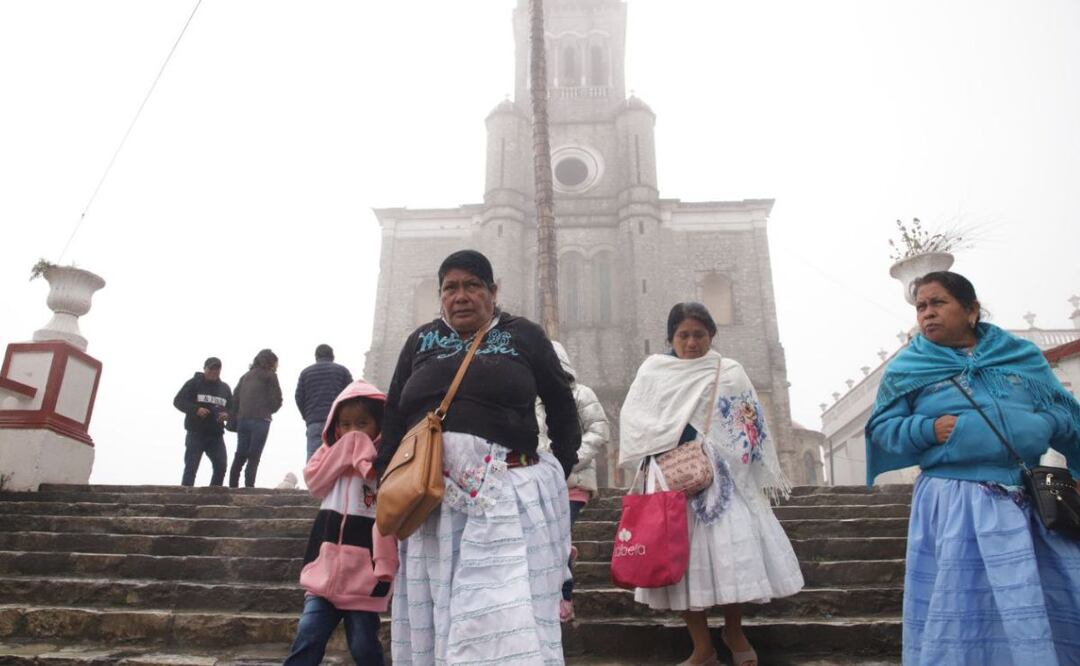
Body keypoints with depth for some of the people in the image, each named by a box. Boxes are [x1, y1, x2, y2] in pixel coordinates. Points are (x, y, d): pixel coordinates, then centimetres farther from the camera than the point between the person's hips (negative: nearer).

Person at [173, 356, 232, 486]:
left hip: (216, 435, 4)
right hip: (196, 433, -4)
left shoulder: (225, 388, 15)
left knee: (221, 466, -2)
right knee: (191, 467, -5)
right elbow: (178, 401, -4)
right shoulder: (194, 383, 1)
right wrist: (195, 409, -20)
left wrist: (227, 414, -5)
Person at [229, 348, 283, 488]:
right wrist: (269, 410, 15)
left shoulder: (246, 376, 20)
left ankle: (232, 487, 10)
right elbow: (276, 400, -3)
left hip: (242, 420, 6)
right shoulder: (270, 375, 3)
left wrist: (239, 415, 15)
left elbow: (236, 398, 12)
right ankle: (249, 487, -11)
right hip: (260, 420, -6)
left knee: (240, 456, 11)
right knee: (254, 457, -5)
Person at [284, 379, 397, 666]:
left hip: (363, 572, -3)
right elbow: (314, 481, -5)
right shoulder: (331, 454, 14)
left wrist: (385, 567, -15)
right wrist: (346, 445, -6)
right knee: (308, 636, 0)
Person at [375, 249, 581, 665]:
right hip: (431, 497, 4)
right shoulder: (421, 342, 16)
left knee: (509, 613, -8)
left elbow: (561, 405, 13)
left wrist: (560, 472, 8)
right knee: (433, 614, 9)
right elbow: (394, 415, 16)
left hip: (506, 490, -3)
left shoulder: (524, 336, 8)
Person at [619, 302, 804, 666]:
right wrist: (672, 434, -14)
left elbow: (752, 424, 8)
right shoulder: (653, 369, 7)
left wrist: (767, 476, 6)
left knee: (735, 550, -6)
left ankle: (734, 631, 20)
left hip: (723, 478, 0)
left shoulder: (730, 372, 8)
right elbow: (631, 416, -2)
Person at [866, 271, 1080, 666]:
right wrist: (928, 429, -14)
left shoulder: (1021, 354, 12)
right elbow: (881, 429, 2)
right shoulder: (907, 368, 4)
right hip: (955, 504, -3)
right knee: (966, 609, 0)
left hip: (1032, 499, 3)